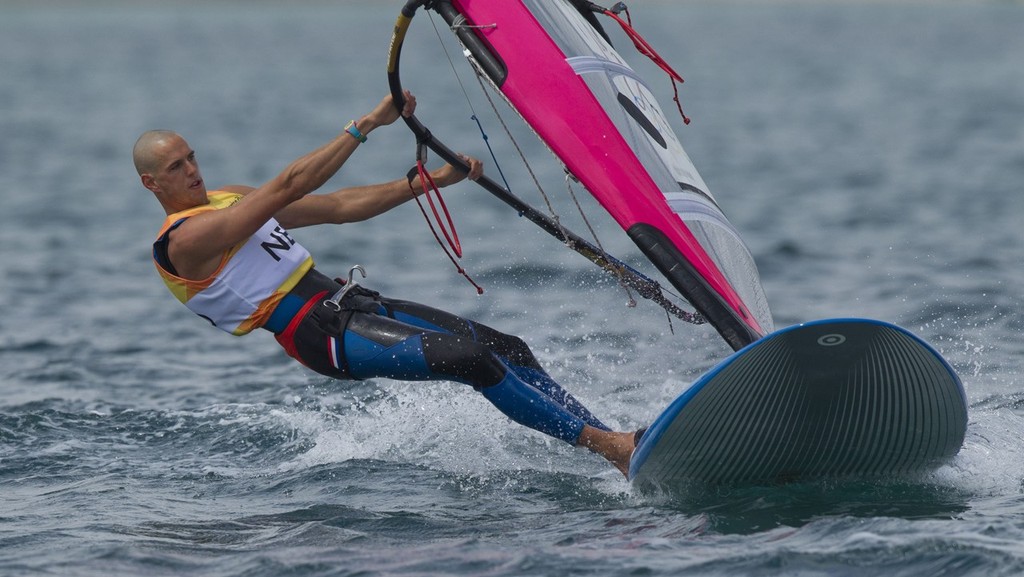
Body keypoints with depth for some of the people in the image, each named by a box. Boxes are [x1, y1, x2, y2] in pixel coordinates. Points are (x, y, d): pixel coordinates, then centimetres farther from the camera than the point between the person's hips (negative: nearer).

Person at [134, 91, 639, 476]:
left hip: (350, 304, 9)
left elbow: (339, 206, 19)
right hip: (324, 337, -9)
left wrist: (431, 181, 10)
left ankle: (606, 436, -1)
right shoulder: (184, 239, -9)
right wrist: (369, 124, -16)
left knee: (509, 349, -2)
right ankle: (602, 444, -21)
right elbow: (289, 187, -16)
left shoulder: (228, 199, 20)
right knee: (469, 359, -24)